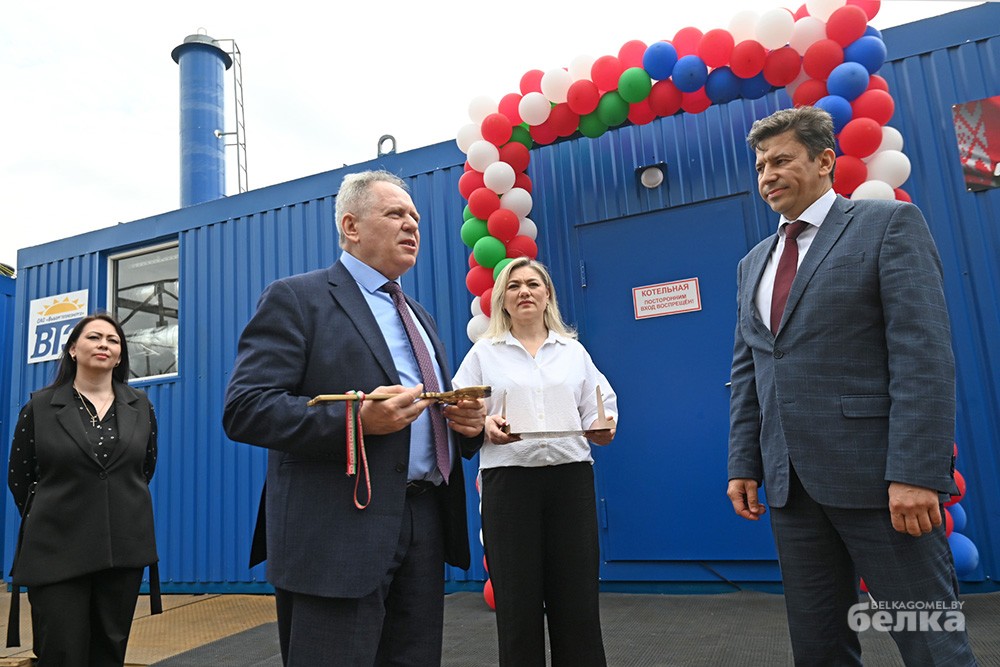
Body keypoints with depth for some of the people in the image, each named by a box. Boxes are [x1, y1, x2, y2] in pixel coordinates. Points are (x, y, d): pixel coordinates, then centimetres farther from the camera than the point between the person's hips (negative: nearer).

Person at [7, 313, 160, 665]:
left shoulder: (140, 406, 5)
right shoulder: (39, 406, 0)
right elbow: (18, 477, 8)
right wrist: (56, 517, 14)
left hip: (125, 549, 2)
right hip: (57, 550, -2)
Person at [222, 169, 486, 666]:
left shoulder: (419, 316, 20)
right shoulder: (296, 299, -3)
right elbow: (244, 410, -12)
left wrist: (468, 422, 1)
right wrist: (356, 419, -24)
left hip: (426, 524, 7)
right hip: (340, 530, -7)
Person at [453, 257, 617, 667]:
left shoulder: (574, 350, 16)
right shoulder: (483, 353, 10)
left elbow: (598, 406, 13)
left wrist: (603, 427, -8)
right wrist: (486, 426, -16)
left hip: (570, 477, 2)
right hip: (509, 480, -1)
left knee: (578, 600, 3)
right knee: (517, 604, 2)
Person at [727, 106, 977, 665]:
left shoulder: (890, 223, -1)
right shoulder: (755, 262, 17)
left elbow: (925, 353, -11)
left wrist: (916, 471, -18)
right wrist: (744, 463, 8)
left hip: (876, 473, -5)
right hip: (790, 483, 6)